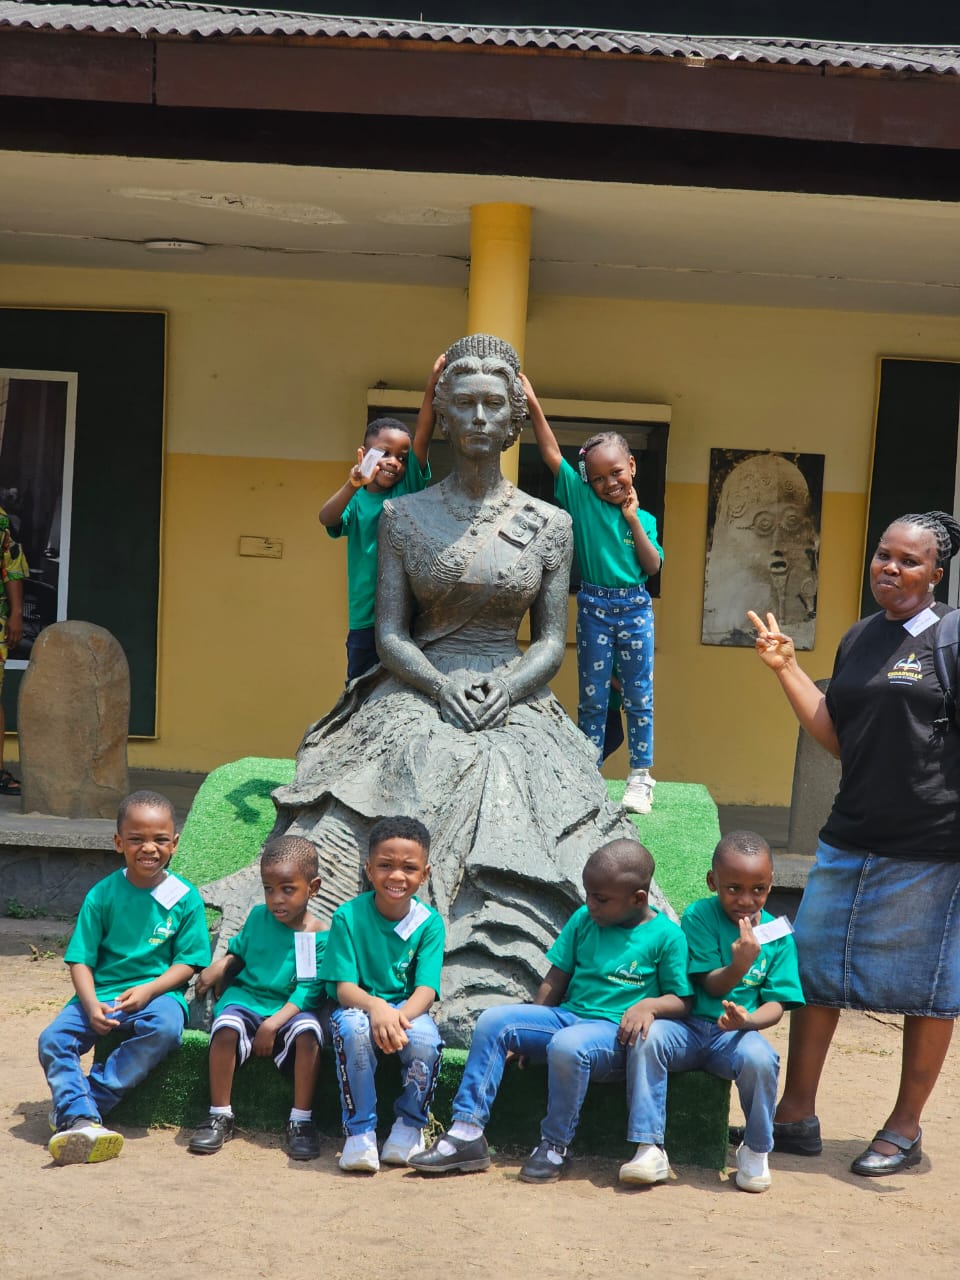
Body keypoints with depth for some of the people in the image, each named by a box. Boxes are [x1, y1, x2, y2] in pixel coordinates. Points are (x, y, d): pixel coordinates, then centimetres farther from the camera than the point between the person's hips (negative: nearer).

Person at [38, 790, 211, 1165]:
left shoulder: (185, 899, 0)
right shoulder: (102, 895, 2)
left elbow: (187, 962, -1)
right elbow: (80, 959, 0)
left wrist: (147, 991, -18)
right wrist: (92, 1005, -19)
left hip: (158, 991, -2)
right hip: (102, 993, 2)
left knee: (165, 1027, -35)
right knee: (53, 1039, -23)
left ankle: (75, 1101, -26)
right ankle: (81, 1119, -35)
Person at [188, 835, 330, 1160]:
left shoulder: (318, 936, -6)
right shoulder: (258, 917, 6)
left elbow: (309, 991, -11)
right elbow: (239, 951, 23)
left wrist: (274, 1023, -22)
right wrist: (220, 966, 1)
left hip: (292, 1009, -3)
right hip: (247, 998, 3)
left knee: (308, 1030, -36)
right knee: (226, 1025, -31)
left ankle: (301, 1121, -23)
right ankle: (219, 1117, -19)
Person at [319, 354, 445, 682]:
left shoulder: (410, 490, 5)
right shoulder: (356, 502, 5)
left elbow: (422, 436, -7)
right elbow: (327, 518, -15)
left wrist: (433, 385, -19)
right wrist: (352, 486, -33)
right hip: (365, 621, 0)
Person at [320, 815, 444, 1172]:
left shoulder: (429, 923, -6)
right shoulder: (348, 916, -9)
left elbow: (426, 989, -14)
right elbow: (344, 987, -14)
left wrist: (400, 1015, -37)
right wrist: (376, 1007, -37)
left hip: (407, 1010, 1)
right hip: (359, 1006, -1)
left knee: (425, 1039, -33)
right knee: (353, 1029, -36)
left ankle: (409, 1125, -5)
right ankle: (360, 1130, -20)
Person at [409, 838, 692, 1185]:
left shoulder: (666, 935, -5)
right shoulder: (583, 920, 10)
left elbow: (681, 1000, -1)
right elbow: (557, 978, 14)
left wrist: (649, 1005, -21)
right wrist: (528, 1032, 9)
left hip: (615, 1031, -6)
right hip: (567, 1016, 6)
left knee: (567, 1044, -38)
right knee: (494, 1020, -13)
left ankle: (555, 1146, -18)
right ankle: (467, 1133, -15)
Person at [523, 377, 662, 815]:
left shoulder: (643, 518, 5)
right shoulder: (581, 499, -2)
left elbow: (652, 567, -3)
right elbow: (551, 454, -9)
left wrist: (633, 520, -9)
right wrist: (533, 406, -18)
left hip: (635, 607, 1)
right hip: (594, 607, -1)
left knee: (638, 695, 3)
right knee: (592, 696, 6)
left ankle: (641, 776, 9)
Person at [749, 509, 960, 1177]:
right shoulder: (860, 639, 12)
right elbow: (838, 739, 14)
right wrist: (787, 669, 8)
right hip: (851, 839, 7)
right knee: (813, 971, 10)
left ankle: (905, 1129, 19)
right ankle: (796, 1116, 22)